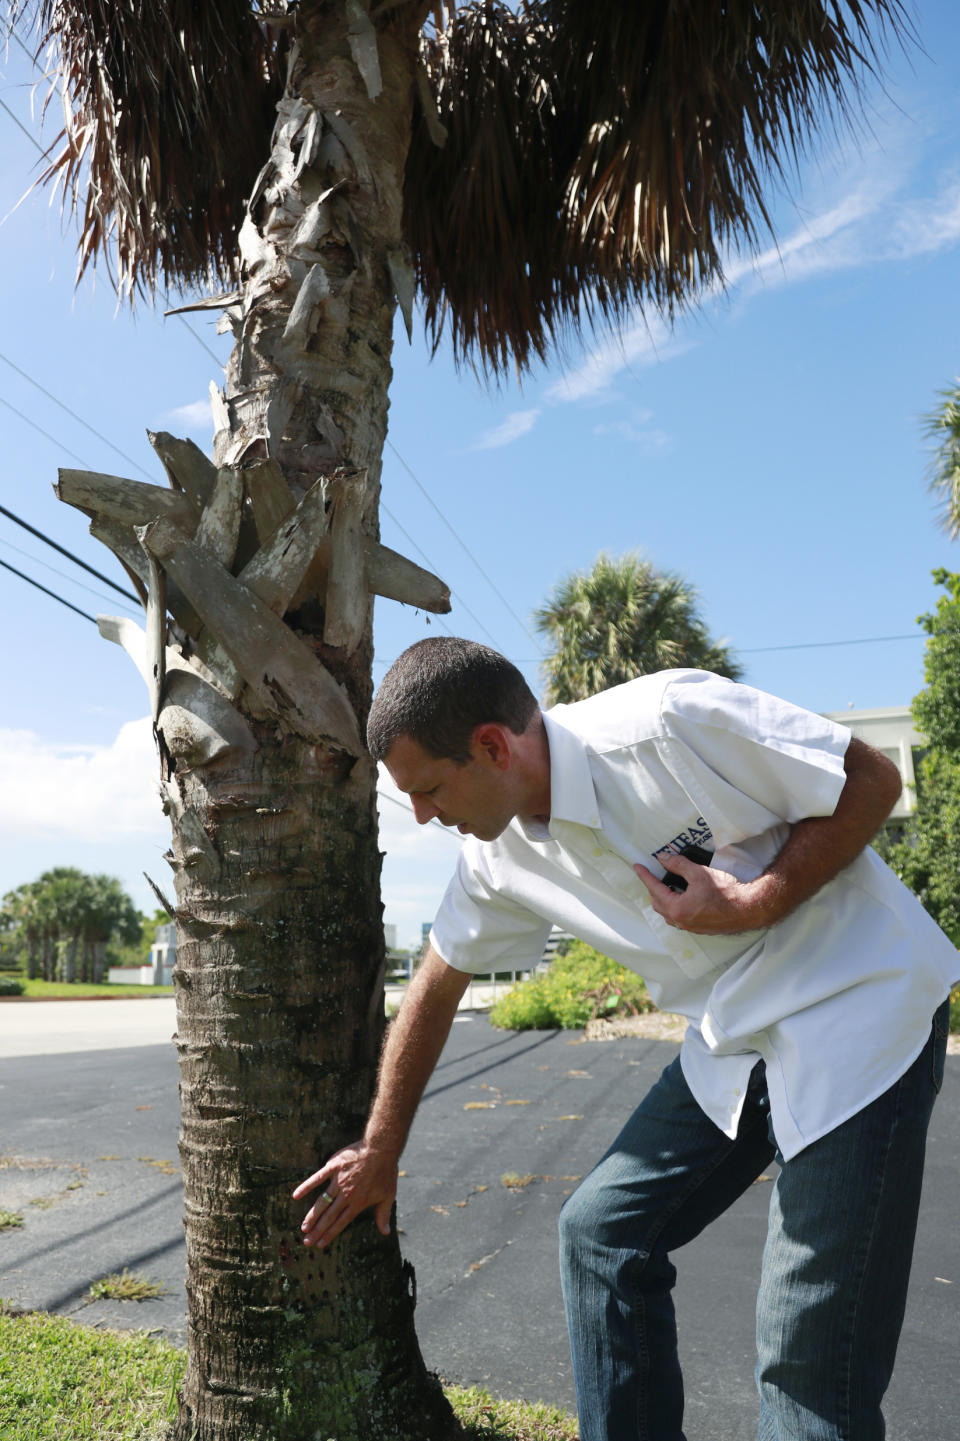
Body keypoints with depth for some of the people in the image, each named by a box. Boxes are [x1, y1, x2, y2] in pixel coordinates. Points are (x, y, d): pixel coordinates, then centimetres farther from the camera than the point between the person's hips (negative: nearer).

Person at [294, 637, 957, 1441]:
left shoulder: (669, 721, -25)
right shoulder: (500, 854, -2)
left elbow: (873, 781, -15)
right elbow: (436, 990, 10)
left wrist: (761, 903, -26)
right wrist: (380, 1153, 16)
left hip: (858, 1005, -7)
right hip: (734, 1040, 7)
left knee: (811, 1348, -5)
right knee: (603, 1231, 8)